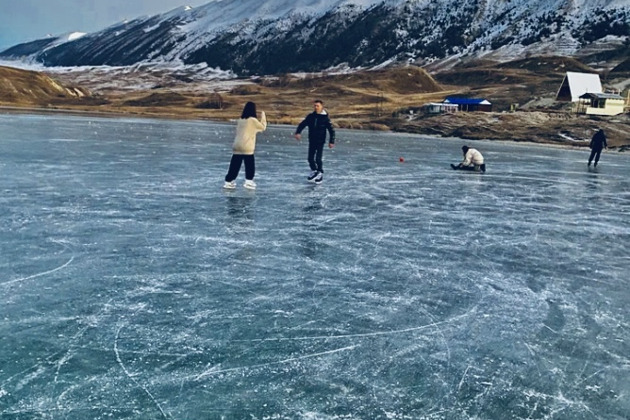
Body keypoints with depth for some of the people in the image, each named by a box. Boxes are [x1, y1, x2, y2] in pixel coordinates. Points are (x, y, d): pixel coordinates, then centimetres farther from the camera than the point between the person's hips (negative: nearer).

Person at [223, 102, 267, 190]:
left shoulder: (240, 120, 12)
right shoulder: (253, 120, -5)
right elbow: (263, 127, 10)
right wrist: (263, 117, 20)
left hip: (236, 146, 5)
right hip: (247, 147, -5)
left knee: (234, 165, 10)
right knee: (250, 165, 8)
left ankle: (228, 182, 12)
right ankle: (249, 181, 5)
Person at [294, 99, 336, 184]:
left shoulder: (325, 118, -9)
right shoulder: (310, 116, 1)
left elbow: (331, 130, -6)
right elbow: (302, 124, 3)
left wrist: (331, 141, -9)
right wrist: (298, 132, -14)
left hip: (320, 141, -4)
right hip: (312, 141, 4)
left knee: (318, 159, -11)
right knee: (310, 158, 8)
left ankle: (320, 173, 10)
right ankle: (314, 171, 33)